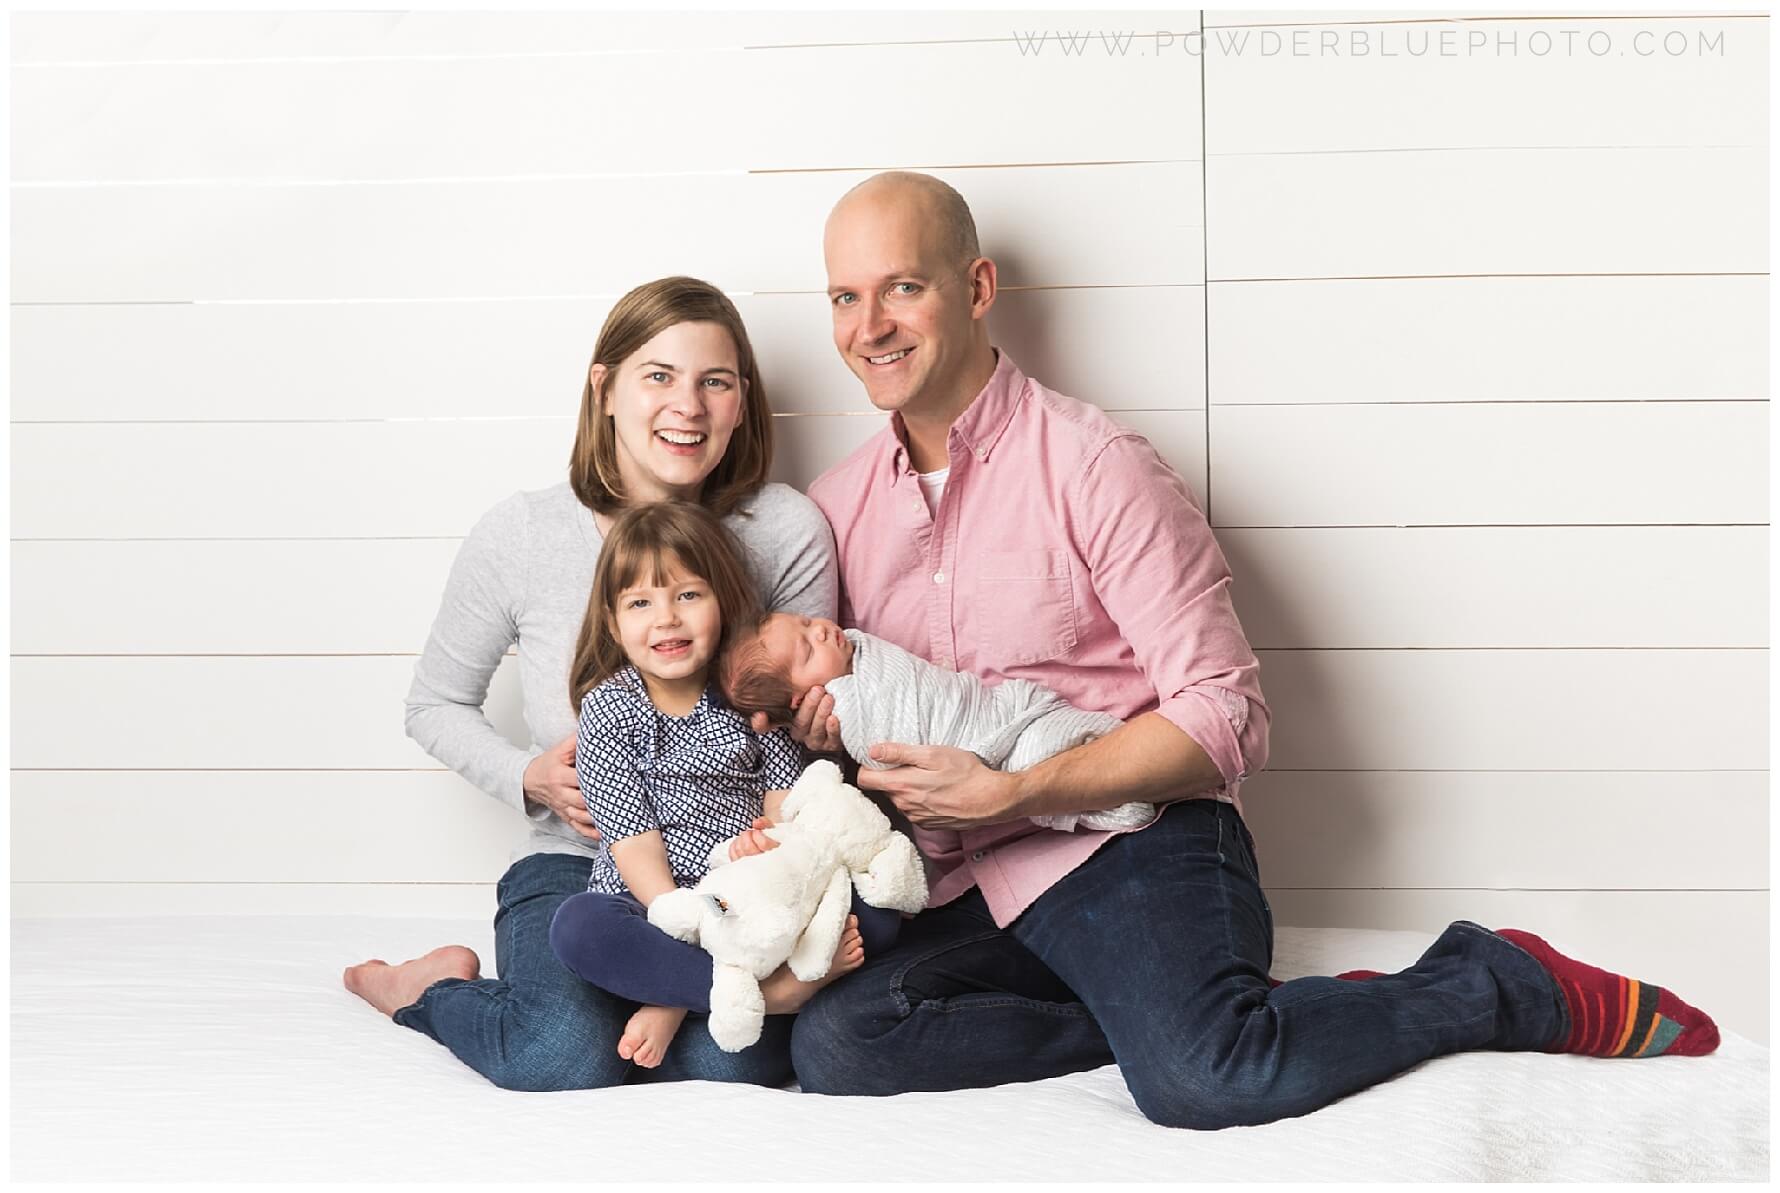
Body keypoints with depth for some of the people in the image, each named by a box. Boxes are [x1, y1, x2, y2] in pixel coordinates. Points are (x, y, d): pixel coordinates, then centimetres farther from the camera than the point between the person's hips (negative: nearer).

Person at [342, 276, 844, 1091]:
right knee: (563, 1060, -27)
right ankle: (435, 987, 9)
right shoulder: (518, 536, -5)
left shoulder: (788, 532, -5)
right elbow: (436, 705, 9)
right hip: (574, 860, -1)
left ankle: (588, 996, 7)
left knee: (736, 1059, -27)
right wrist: (527, 778, -10)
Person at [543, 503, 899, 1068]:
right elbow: (632, 838, -11)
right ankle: (767, 988, -29)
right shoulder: (608, 710, -3)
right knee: (576, 927, -34)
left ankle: (678, 1001, -23)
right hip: (653, 907, -2)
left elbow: (786, 795, -1)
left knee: (878, 905, -21)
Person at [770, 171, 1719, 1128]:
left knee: (1200, 1076, -33)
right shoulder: (835, 508, 12)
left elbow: (1225, 719, -9)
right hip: (965, 893, 5)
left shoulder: (1093, 465, -5)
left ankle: (1502, 985, -6)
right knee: (833, 1042, -25)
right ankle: (1163, 1014, -12)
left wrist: (1005, 793, -17)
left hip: (1130, 844, -5)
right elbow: (811, 698, 23)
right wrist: (816, 715, -2)